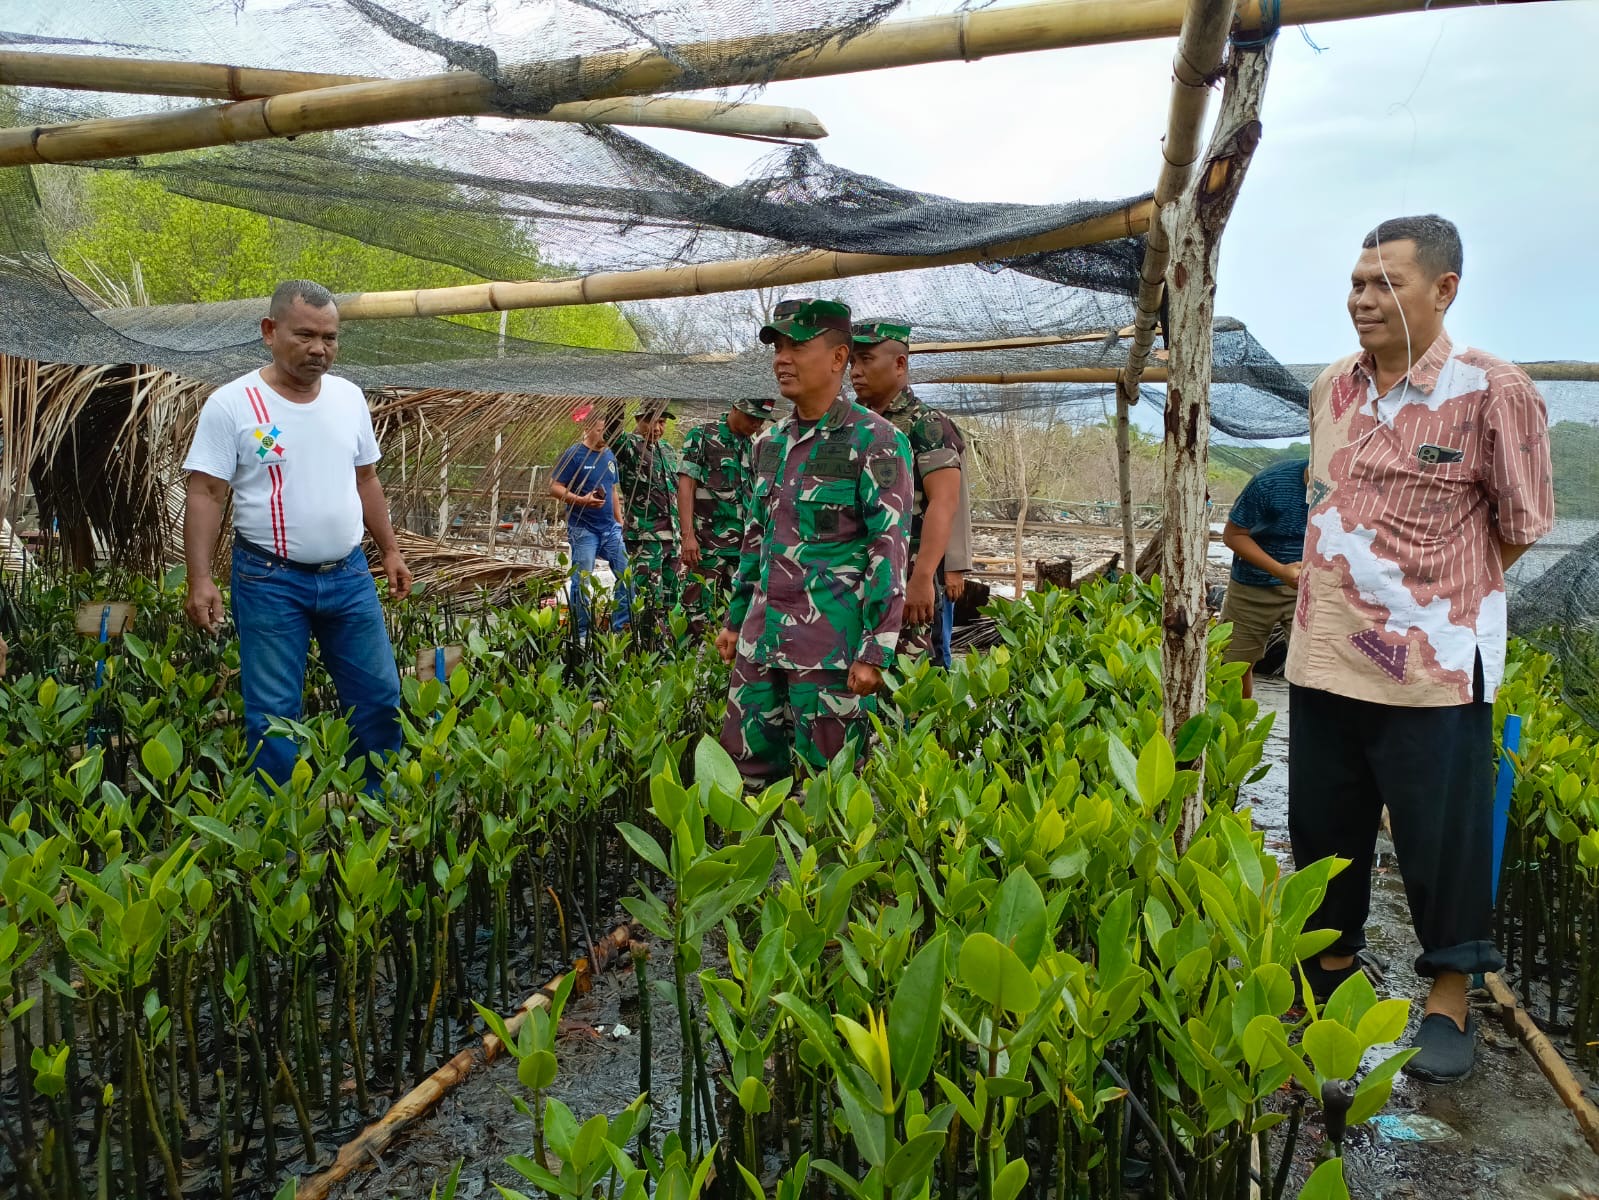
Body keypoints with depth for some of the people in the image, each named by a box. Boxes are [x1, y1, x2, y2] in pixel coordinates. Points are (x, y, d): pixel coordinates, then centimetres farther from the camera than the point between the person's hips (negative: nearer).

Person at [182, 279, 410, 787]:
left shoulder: (350, 397, 6)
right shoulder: (231, 404, -9)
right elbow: (206, 495, -10)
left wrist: (390, 552, 15)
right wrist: (200, 580, -17)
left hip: (349, 574, 5)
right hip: (270, 579, -4)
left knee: (379, 695, 10)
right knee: (273, 711, 4)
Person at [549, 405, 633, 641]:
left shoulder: (609, 455, 12)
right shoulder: (574, 454, -8)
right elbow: (555, 488, -11)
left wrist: (619, 521, 17)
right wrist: (583, 500, -23)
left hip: (610, 528, 7)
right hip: (583, 529, -6)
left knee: (627, 576, 5)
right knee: (582, 583, 0)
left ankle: (621, 628, 16)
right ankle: (582, 633, 10)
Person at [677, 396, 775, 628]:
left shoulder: (753, 445, 14)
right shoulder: (702, 436, -3)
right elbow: (685, 487, -9)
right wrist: (688, 535, -17)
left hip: (744, 544, 6)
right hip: (707, 543, -6)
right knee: (698, 613, -5)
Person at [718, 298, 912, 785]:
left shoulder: (875, 442, -9)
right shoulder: (772, 442, 14)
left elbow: (890, 551, -12)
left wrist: (875, 652, -16)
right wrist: (736, 620, 20)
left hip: (831, 646, -7)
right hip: (762, 636, 7)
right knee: (746, 763, 11)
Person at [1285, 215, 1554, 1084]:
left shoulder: (1491, 390, -11)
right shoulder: (1331, 388, 6)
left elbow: (1521, 526, -3)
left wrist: (1441, 596, 1)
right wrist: (1340, 590, 14)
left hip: (1432, 664, -5)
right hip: (1323, 655, 6)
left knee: (1442, 839, 6)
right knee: (1322, 825, 16)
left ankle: (1449, 1002, 26)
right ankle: (1331, 969, 37)